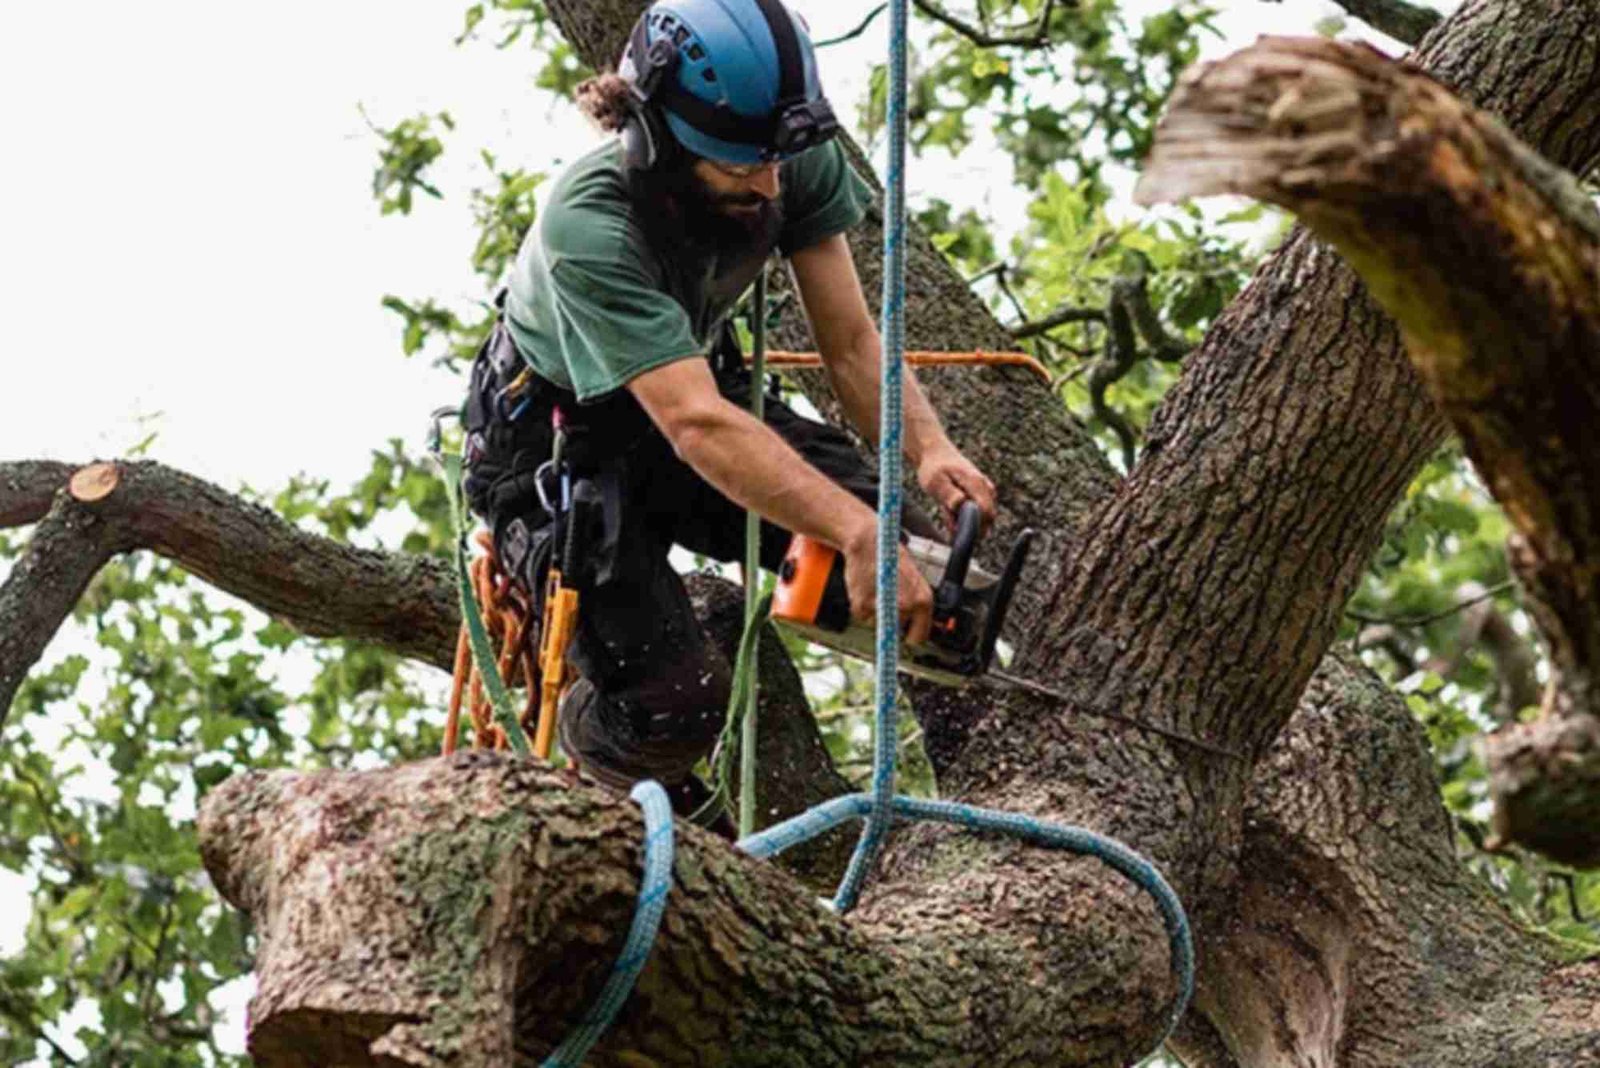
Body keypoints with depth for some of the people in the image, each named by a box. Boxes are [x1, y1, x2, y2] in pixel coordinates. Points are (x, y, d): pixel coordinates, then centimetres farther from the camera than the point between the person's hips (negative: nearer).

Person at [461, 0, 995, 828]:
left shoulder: (796, 166, -21)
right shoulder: (589, 228, -38)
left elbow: (850, 343, -17)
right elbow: (697, 426, -47)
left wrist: (928, 449, -38)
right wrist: (858, 533, -58)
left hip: (701, 382, 5)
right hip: (553, 444, -5)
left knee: (916, 570, -16)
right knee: (676, 704, -21)